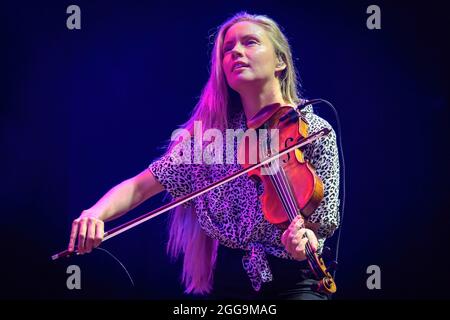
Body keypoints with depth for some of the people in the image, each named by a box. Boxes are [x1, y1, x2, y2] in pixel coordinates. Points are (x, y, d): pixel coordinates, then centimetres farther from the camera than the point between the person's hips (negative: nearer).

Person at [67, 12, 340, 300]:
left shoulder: (316, 132, -6)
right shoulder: (211, 132, 1)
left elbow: (319, 227, -5)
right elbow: (140, 186, -2)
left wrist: (304, 242, -29)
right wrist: (96, 213, -22)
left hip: (294, 282, -2)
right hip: (230, 280, 3)